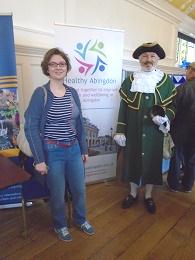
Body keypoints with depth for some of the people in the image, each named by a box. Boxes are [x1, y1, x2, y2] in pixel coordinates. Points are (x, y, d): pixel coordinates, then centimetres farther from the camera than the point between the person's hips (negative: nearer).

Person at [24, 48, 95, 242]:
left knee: (79, 189, 17)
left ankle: (81, 220, 45)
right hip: (52, 152, -4)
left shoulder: (72, 93, 3)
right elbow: (30, 128, -12)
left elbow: (79, 123, 9)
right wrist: (39, 159, -15)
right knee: (58, 194, 13)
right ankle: (60, 225, 42)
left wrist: (84, 149, 11)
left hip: (74, 149, 5)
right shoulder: (40, 93, -12)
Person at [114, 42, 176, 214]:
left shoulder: (166, 81, 1)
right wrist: (120, 131, -3)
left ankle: (148, 196, 32)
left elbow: (171, 106, 5)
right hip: (134, 131, 0)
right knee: (133, 159, 10)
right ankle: (133, 193, 32)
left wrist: (165, 117, -18)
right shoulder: (130, 80, 2)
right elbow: (123, 107, 1)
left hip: (154, 132, 0)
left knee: (152, 161, 10)